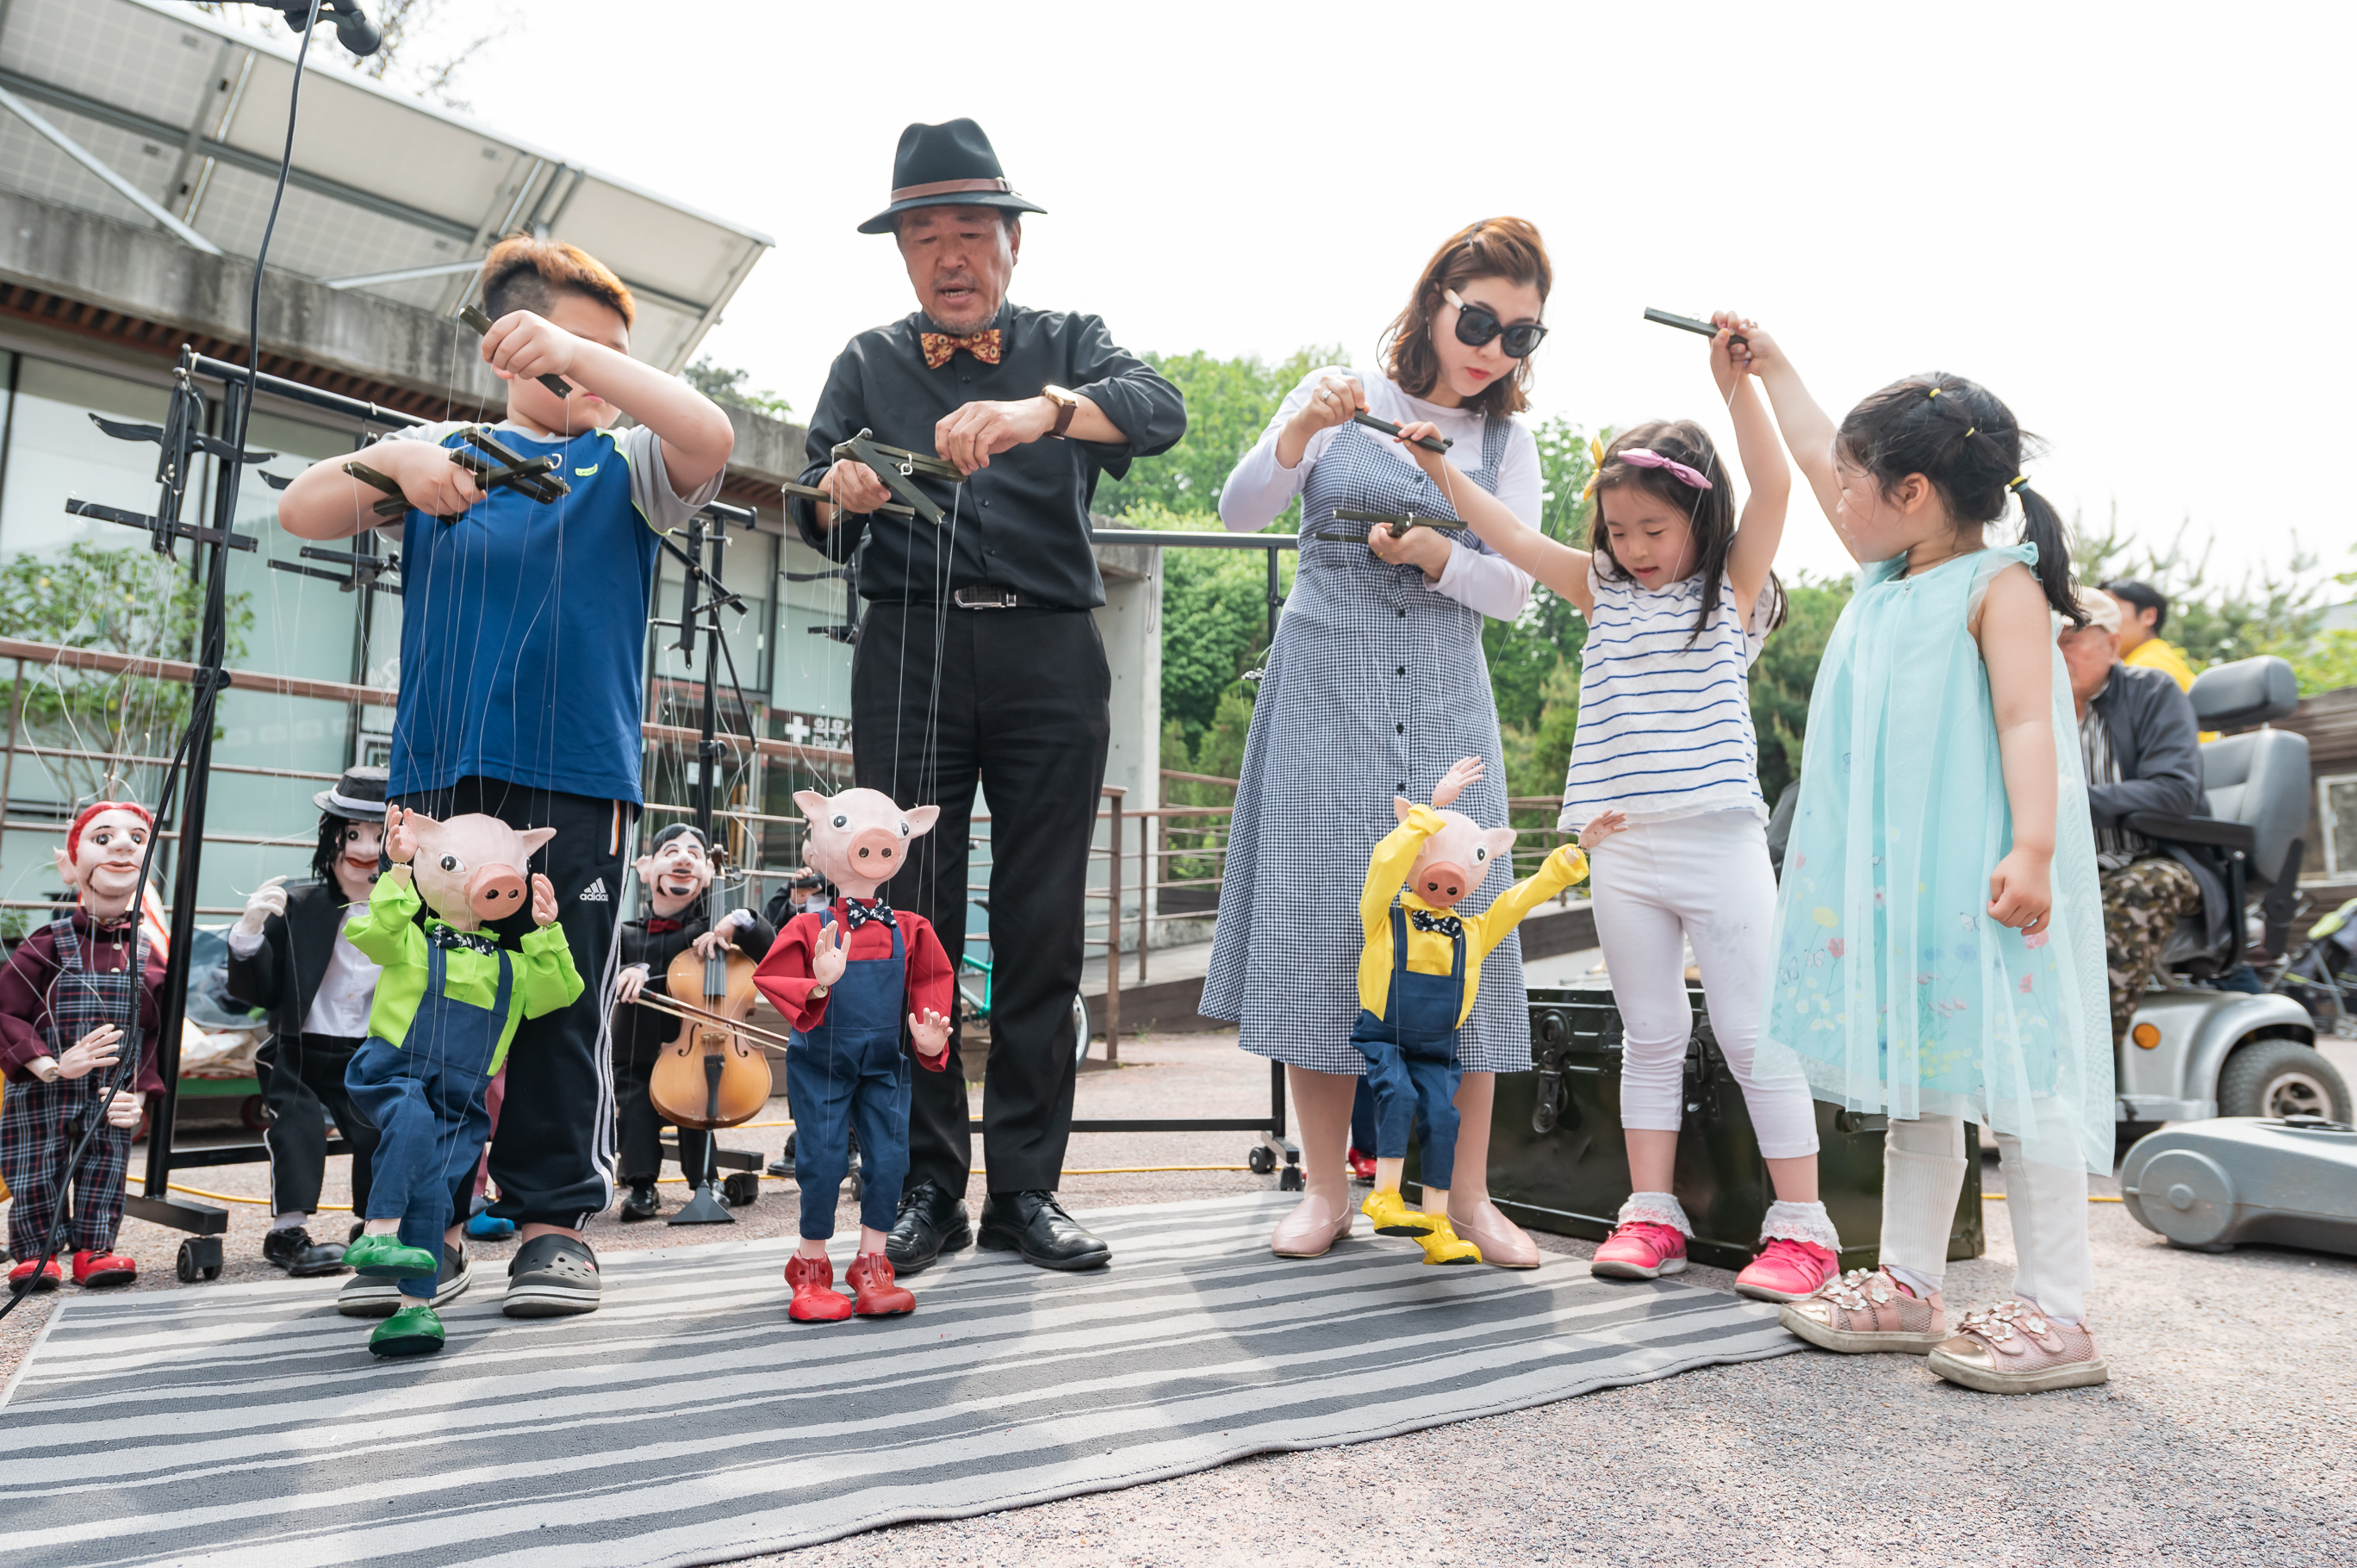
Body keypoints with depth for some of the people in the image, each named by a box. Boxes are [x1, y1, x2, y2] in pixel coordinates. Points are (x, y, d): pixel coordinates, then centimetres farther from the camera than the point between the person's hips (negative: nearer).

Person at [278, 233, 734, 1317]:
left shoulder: (625, 465, 11)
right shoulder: (438, 454, 15)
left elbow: (711, 439, -9)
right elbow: (301, 512, 5)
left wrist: (581, 356, -16)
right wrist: (389, 463, -14)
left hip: (576, 774, -1)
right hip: (439, 768, 2)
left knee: (563, 1000, -1)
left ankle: (556, 1217, 10)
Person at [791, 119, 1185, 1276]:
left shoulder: (1067, 346, 15)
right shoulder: (868, 364, 19)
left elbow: (1159, 409, -7)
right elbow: (813, 516, 11)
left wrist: (1043, 410, -26)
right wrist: (839, 494, -13)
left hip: (1048, 657, 0)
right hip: (909, 651, 1)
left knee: (1043, 925, -1)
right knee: (912, 918, -2)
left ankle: (1025, 1188, 6)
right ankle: (926, 1188, 5)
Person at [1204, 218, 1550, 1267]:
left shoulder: (1507, 442, 11)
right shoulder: (1342, 400, 4)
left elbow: (1515, 591, 3)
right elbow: (1241, 512, -5)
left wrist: (1434, 556, -15)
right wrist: (1300, 428, -21)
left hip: (1445, 708, 2)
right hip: (1325, 696, -2)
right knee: (1317, 922, -2)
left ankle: (1469, 1195, 9)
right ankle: (1325, 1190, 10)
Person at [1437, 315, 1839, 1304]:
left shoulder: (1733, 591, 2)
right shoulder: (1604, 594, 12)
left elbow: (1772, 490, -11)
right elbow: (1512, 537, 9)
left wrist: (1735, 384, -18)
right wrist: (1437, 469, 1)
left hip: (1719, 844, -4)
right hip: (1622, 851, 4)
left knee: (1754, 1035, 2)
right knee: (1650, 1038, 11)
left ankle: (1802, 1224, 12)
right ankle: (1652, 1214, 19)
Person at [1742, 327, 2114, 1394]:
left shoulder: (1999, 587, -6)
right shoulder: (1886, 578, 17)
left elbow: (2027, 723, -16)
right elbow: (1815, 453, 30)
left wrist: (2031, 850, -27)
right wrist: (1771, 368, 37)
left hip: (1976, 885, -8)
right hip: (1889, 882, 8)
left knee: (2016, 1079, -5)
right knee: (1914, 1080, 12)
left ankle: (2055, 1311, 2)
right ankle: (1909, 1285, 20)